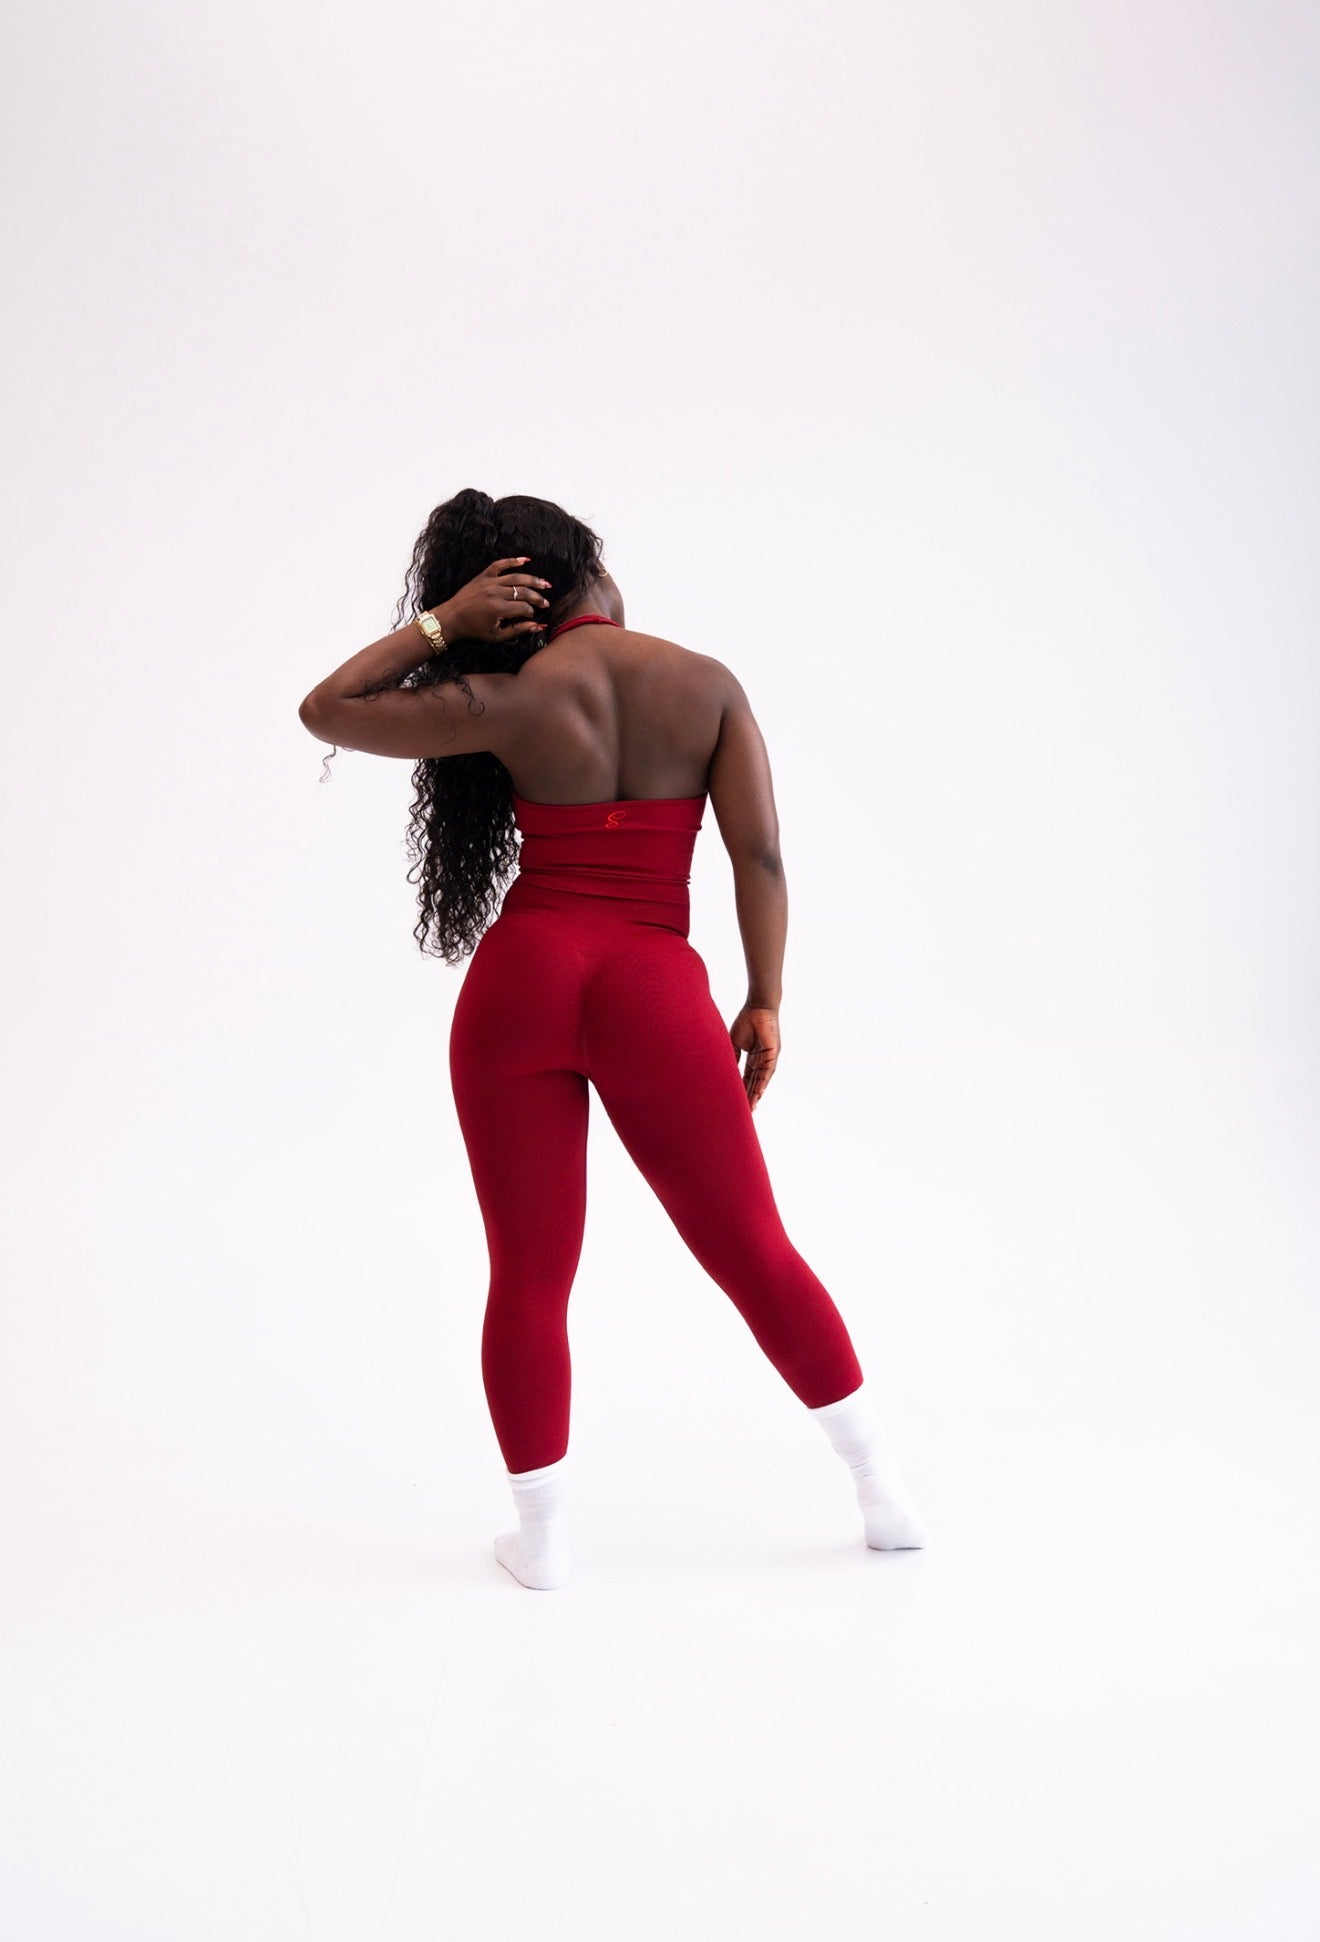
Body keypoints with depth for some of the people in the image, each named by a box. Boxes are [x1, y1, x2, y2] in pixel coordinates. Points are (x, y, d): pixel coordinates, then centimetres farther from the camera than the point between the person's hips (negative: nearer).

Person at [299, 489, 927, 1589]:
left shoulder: (506, 701, 0)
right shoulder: (709, 685, 3)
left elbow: (326, 711, 11)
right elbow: (759, 853, -1)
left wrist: (440, 626, 9)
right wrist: (765, 1001, 5)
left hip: (519, 981, 0)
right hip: (654, 992, 1)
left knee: (529, 1272, 10)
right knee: (751, 1248, 13)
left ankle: (542, 1535, 22)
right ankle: (882, 1489, 25)